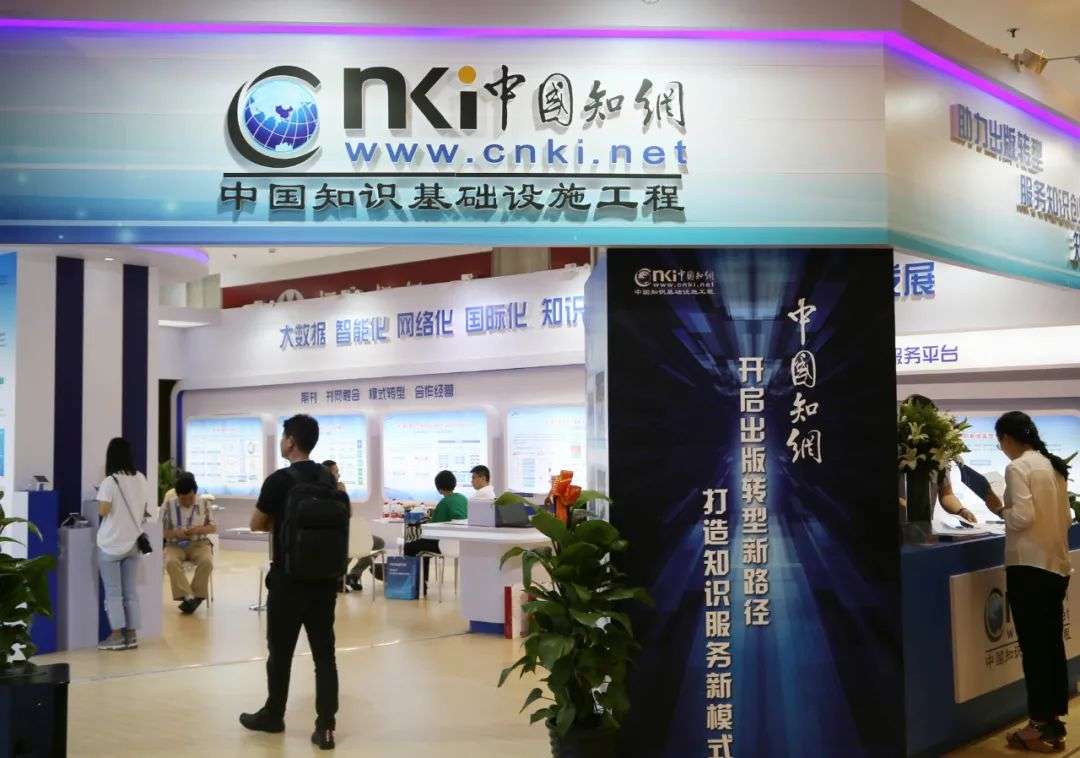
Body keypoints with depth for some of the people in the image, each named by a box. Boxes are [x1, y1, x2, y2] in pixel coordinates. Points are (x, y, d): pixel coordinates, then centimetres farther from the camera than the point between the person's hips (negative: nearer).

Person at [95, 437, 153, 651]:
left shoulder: (110, 481, -14)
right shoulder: (141, 479, 4)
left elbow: (103, 511, -20)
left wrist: (101, 500, 0)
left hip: (111, 544, -5)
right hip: (133, 543, 5)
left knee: (113, 592, 3)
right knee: (131, 591, 9)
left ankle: (117, 636, 4)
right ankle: (131, 635, 11)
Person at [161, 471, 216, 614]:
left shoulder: (204, 503, 1)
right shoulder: (168, 505, -3)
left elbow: (214, 528, 7)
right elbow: (161, 531, 1)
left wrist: (199, 529, -14)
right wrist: (175, 533, -19)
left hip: (199, 543, 1)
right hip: (175, 544, 0)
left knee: (206, 561, -32)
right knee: (171, 562, -34)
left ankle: (196, 596, -17)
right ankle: (188, 596, -30)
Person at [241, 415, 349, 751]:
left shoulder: (280, 480, -13)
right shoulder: (330, 479, 7)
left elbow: (257, 524, -2)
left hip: (289, 579, -6)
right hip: (325, 579, 6)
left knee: (281, 651, 10)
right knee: (324, 653, 4)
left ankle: (273, 715, 26)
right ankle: (326, 727, 0)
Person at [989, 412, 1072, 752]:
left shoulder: (1017, 468, -12)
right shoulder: (1055, 466, 11)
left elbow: (1023, 517, -20)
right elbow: (1066, 518, 17)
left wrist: (1000, 509, -2)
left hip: (1029, 567, -8)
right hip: (1057, 565, 8)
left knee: (1033, 648, -1)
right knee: (1052, 645, 13)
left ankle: (1042, 727, 4)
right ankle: (1055, 719, 19)